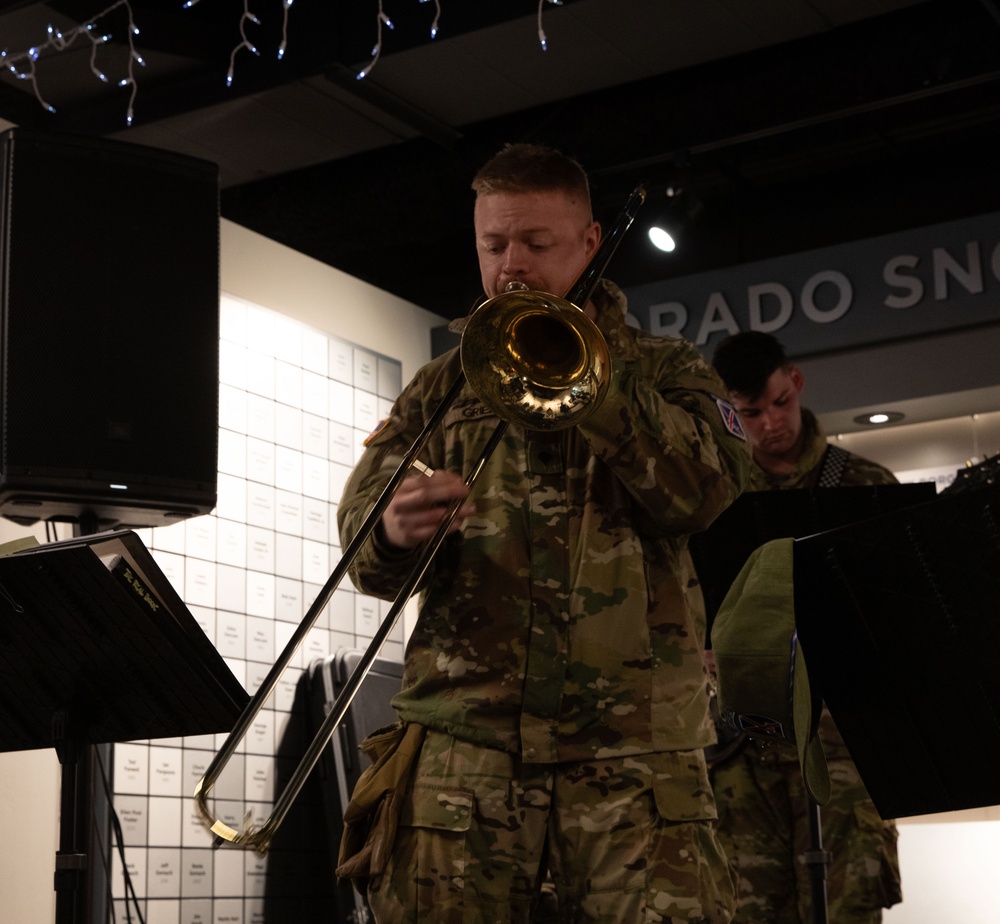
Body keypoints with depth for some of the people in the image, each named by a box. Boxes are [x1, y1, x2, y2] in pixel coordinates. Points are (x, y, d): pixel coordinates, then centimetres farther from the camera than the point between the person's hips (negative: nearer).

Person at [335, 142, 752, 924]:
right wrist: (396, 531, -15)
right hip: (463, 736, 2)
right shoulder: (442, 387, 19)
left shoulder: (665, 371, 15)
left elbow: (703, 492, -5)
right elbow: (362, 541, 9)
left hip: (631, 746, -1)